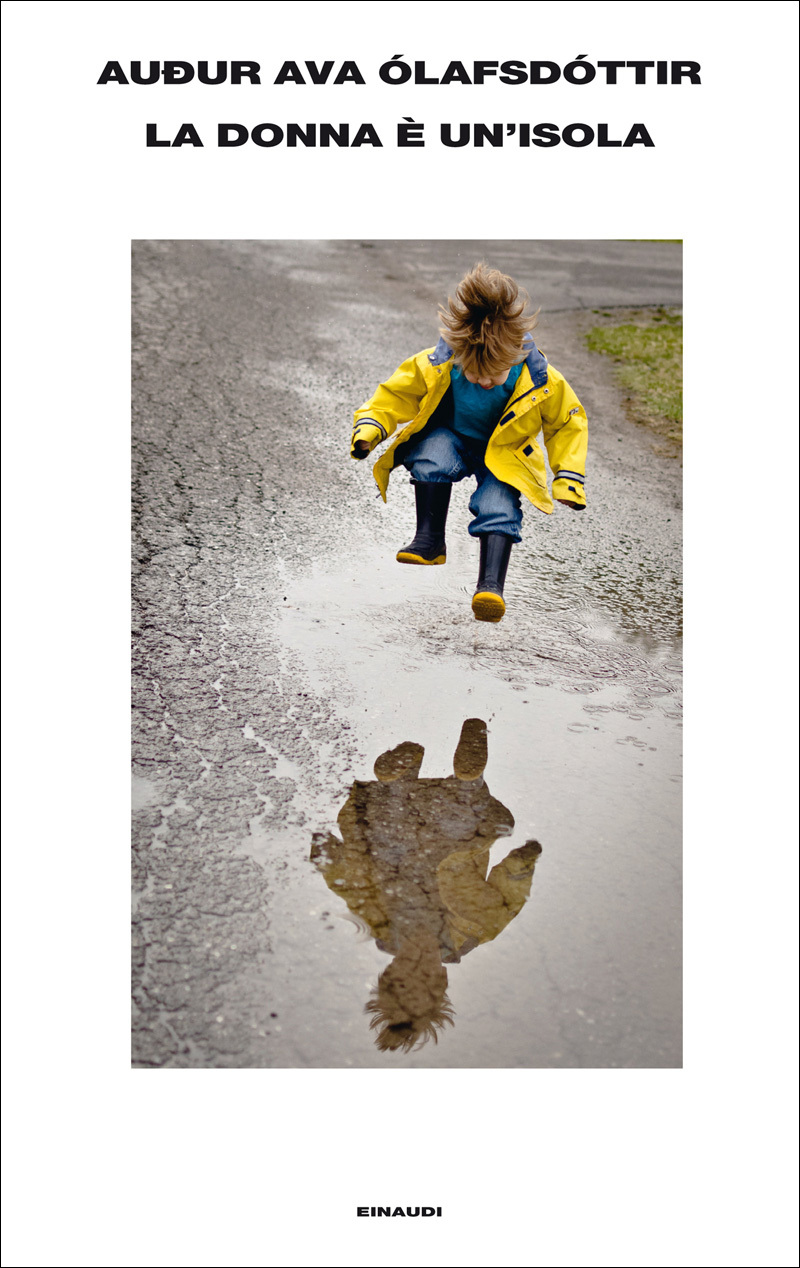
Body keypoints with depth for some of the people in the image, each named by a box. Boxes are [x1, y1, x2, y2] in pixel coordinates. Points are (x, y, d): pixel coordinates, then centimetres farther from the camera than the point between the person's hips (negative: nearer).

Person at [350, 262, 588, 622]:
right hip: (451, 440, 1)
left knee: (498, 504, -30)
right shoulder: (433, 366, -23)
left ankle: (491, 584, -35)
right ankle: (430, 539, -24)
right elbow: (394, 396, -8)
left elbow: (568, 423, -4)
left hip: (504, 454, 0)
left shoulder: (543, 382, -22)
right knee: (434, 453, -35)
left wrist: (569, 478, -10)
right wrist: (370, 426, -26)